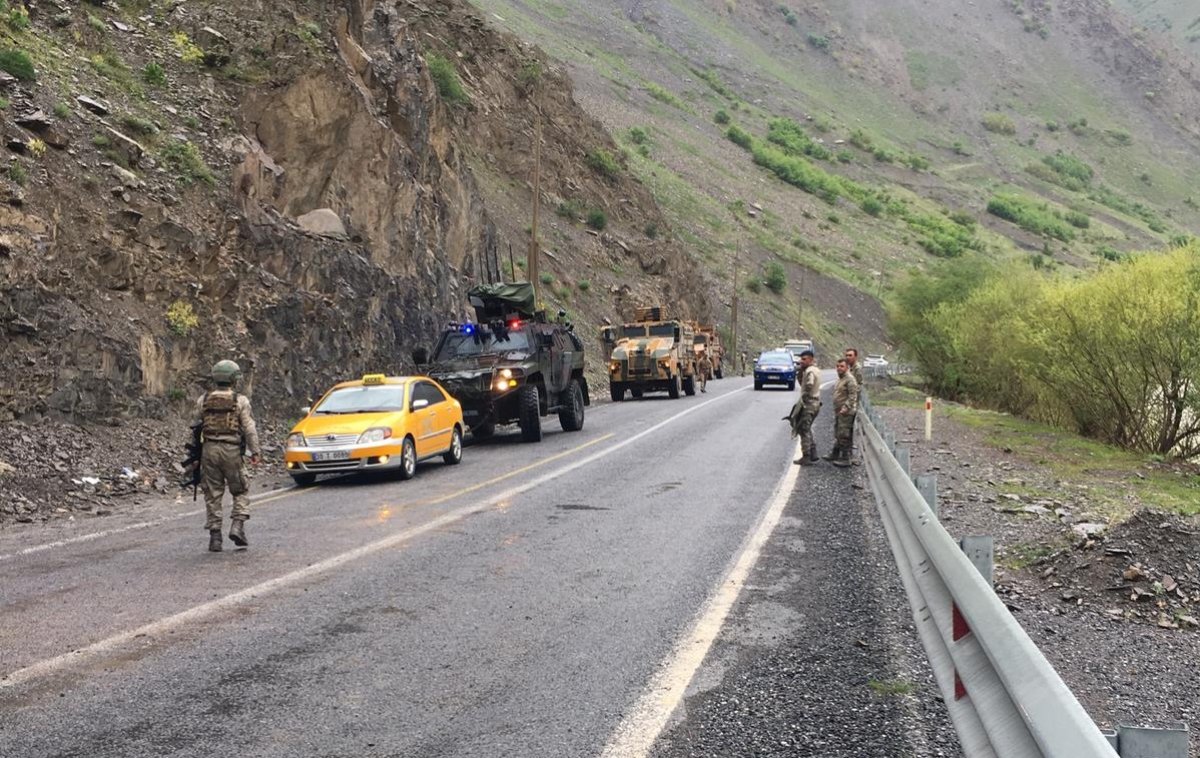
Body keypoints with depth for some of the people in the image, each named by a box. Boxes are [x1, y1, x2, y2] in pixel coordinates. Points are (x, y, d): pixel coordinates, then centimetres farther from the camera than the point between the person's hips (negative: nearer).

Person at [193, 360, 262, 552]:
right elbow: (249, 428, -6)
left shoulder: (203, 400, 7)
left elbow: (195, 427, 11)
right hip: (232, 450, -3)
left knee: (213, 495, 7)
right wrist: (255, 451, -2)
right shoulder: (240, 401, -2)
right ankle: (237, 526, -5)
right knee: (240, 491, 11)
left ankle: (215, 536, 6)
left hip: (209, 450, 3)